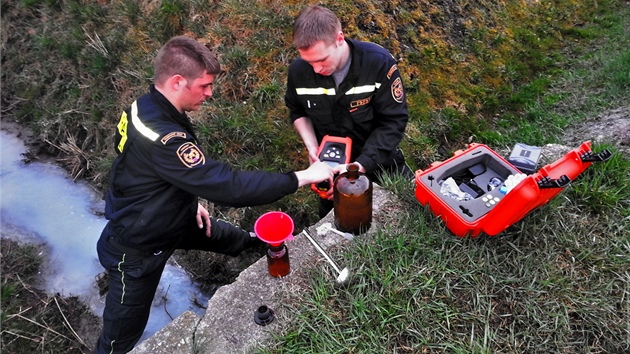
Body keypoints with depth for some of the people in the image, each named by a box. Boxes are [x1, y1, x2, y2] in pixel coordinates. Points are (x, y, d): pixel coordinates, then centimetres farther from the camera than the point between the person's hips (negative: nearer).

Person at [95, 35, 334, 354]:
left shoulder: (149, 107, -8)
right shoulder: (161, 136, -39)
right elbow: (228, 186, -41)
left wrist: (192, 201, 6)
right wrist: (300, 178, -35)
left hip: (160, 219, 9)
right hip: (136, 250, -8)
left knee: (219, 234, 29)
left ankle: (255, 242, 59)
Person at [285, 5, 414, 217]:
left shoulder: (379, 63, -28)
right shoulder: (299, 70, -19)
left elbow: (394, 121, -23)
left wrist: (360, 165, -33)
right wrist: (311, 146, -15)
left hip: (379, 158, -1)